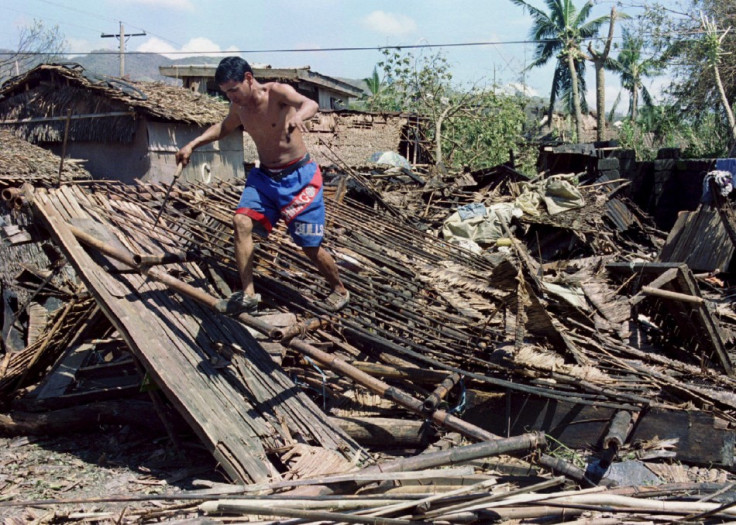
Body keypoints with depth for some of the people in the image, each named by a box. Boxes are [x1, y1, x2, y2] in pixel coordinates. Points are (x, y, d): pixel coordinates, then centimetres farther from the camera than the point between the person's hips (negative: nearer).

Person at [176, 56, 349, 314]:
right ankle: (248, 295, -14)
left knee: (310, 245, -2)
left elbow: (310, 104, -39)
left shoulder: (277, 92, -19)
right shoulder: (239, 106, 1)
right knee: (241, 221, -18)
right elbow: (224, 127, 25)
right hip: (264, 176, 6)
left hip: (299, 176, -6)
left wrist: (298, 116, -63)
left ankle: (339, 289, 25)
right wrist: (192, 145, 15)